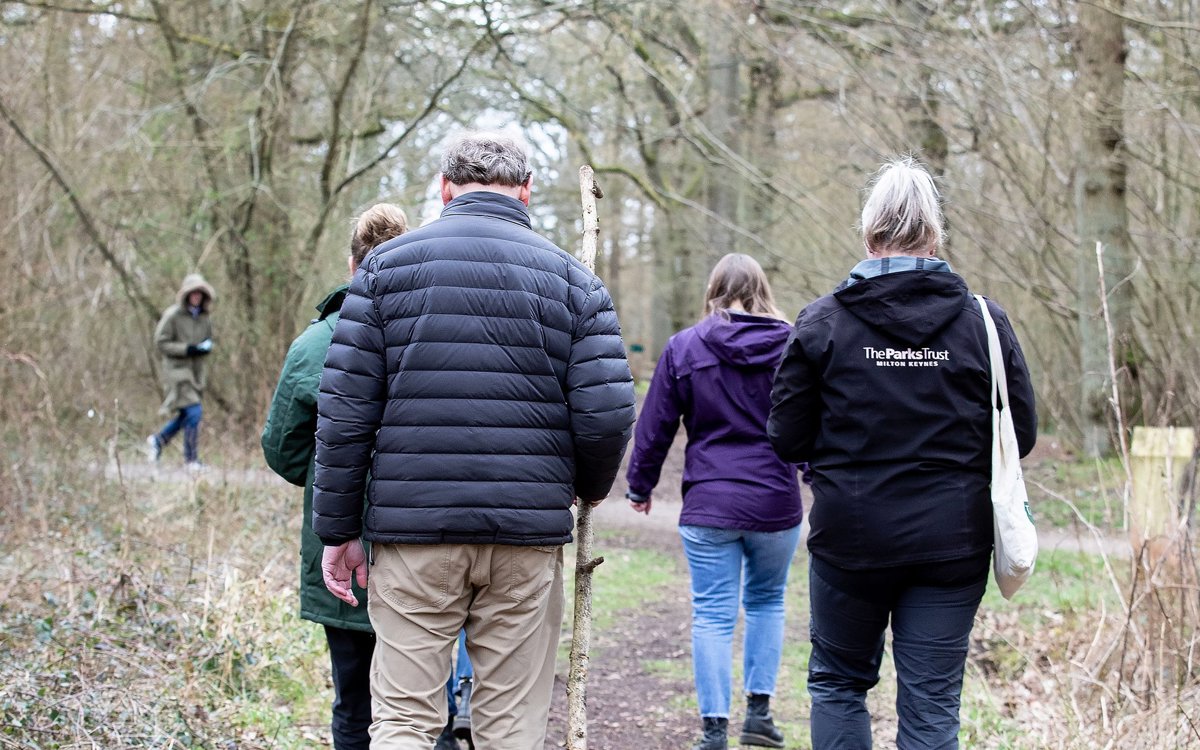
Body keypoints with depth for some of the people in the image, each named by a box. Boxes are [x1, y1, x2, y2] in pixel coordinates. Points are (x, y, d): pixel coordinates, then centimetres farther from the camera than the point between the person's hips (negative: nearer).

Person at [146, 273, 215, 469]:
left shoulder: (204, 318, 9)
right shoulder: (173, 315, -10)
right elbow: (161, 343, -12)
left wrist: (206, 348, -1)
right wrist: (187, 349, -19)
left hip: (196, 371, 7)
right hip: (177, 370, -7)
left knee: (186, 416, 11)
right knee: (193, 412, -13)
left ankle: (157, 440, 35)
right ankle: (191, 459, -2)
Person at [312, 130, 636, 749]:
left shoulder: (387, 265, 5)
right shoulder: (571, 279, 6)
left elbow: (345, 410, -1)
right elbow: (607, 416, -4)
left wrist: (338, 528, 4)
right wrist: (589, 488, 16)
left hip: (413, 530, 0)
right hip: (528, 534, 0)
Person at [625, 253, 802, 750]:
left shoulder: (684, 347, -1)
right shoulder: (792, 345, 0)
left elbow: (655, 425, 3)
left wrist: (640, 485, 15)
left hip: (708, 505, -1)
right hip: (777, 504, 1)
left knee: (712, 615, 2)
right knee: (767, 602, 19)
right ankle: (759, 710, 15)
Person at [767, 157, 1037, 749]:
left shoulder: (822, 322, -5)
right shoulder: (983, 321, -3)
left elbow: (786, 439, -2)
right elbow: (1020, 435, 1)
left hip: (849, 537, 0)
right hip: (953, 540, 1)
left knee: (838, 681, 18)